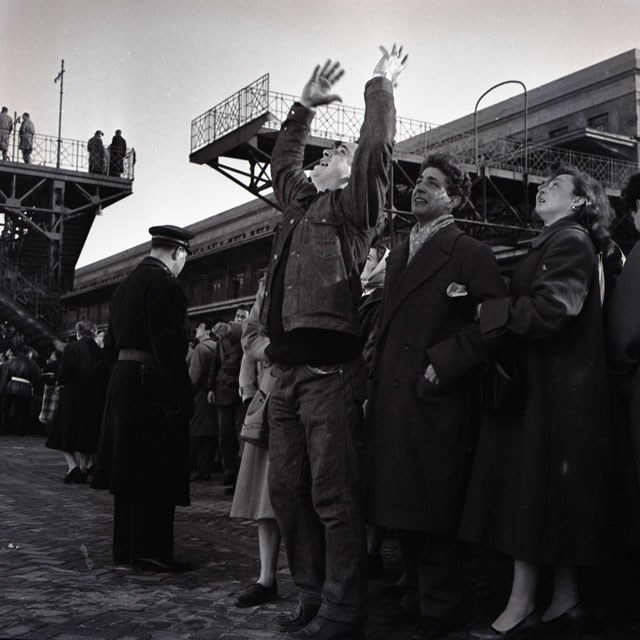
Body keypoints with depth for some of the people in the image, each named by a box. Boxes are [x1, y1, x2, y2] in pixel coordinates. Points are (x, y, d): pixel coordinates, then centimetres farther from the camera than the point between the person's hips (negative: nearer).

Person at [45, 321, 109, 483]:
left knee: (65, 435, 7)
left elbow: (63, 375, -14)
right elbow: (105, 377, 0)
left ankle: (72, 466, -10)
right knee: (87, 437, 11)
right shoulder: (100, 352, 1)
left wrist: (61, 381, 7)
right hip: (94, 401, 3)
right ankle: (83, 469, 10)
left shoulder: (71, 348, -9)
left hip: (72, 397, -3)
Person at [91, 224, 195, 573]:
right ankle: (150, 550, 0)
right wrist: (182, 393, -20)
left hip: (122, 382, 10)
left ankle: (126, 547, 22)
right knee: (157, 473, -3)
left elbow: (112, 342, 20)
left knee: (131, 471, 14)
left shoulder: (125, 285, 17)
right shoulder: (162, 283, -13)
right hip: (153, 384, -10)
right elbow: (168, 343, -21)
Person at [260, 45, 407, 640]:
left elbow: (377, 146, -6)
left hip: (330, 370, -8)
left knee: (334, 496, -6)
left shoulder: (351, 205, 5)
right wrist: (304, 106, 40)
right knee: (287, 491, 10)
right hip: (286, 369, 8)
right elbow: (282, 161, 40)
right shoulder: (298, 202, 24)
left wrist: (381, 84, 5)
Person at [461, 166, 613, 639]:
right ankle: (566, 602, 18)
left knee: (536, 490, -6)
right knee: (553, 496, 10)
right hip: (538, 384, 9)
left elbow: (549, 311, -21)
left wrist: (484, 312, -15)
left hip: (554, 390, -9)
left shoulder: (570, 241, -9)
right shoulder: (551, 244, 20)